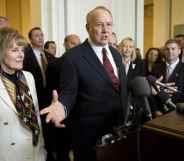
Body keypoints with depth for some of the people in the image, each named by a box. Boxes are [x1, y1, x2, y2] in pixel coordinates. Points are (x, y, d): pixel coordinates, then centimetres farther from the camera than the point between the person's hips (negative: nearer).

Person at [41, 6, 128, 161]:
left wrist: (124, 118, 13)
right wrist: (61, 107, -38)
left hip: (118, 127, 7)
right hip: (89, 131, -6)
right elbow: (69, 93, -16)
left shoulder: (116, 54, 5)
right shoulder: (73, 56, -15)